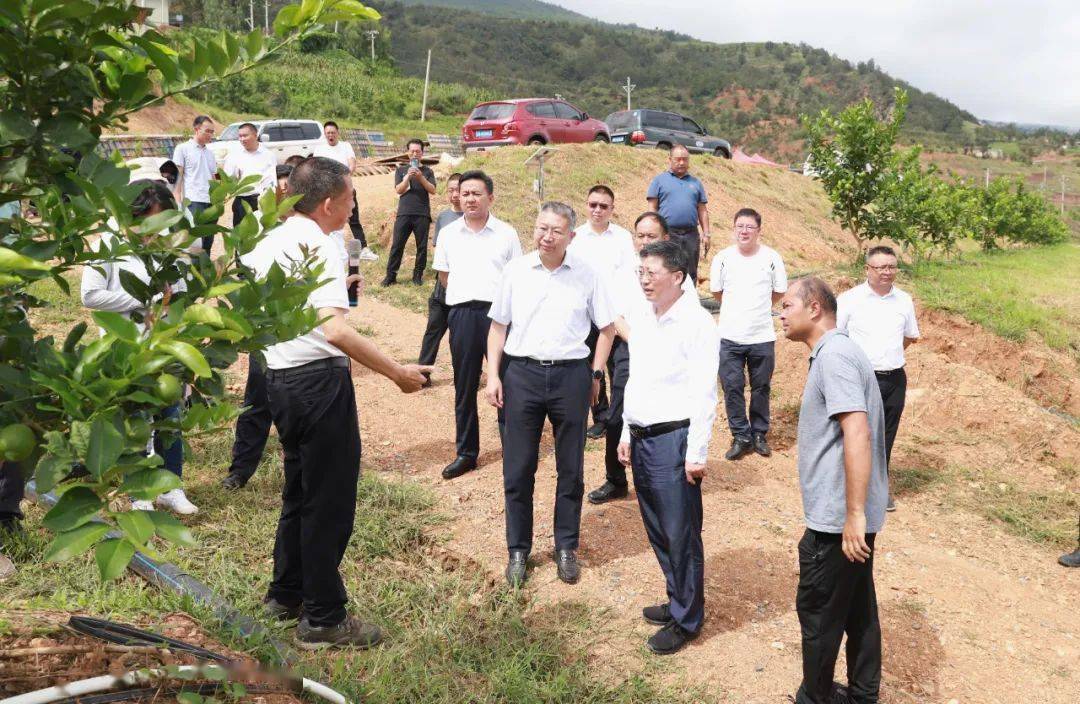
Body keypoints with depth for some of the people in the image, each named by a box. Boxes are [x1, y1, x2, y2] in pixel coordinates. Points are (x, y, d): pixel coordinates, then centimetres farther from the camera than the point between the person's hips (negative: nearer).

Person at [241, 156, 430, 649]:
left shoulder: (269, 242, 10)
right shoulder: (319, 248, -18)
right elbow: (336, 331, -30)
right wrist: (398, 373, -25)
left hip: (279, 379, 9)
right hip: (319, 381, -9)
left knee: (299, 491, 22)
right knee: (329, 502, 1)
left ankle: (286, 595, 35)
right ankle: (323, 618, 12)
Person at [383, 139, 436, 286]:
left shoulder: (427, 171, 12)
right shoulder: (401, 170, 13)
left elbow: (432, 190, 0)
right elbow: (398, 190, 1)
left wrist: (421, 178, -14)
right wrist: (408, 177, -13)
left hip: (422, 214, 0)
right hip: (404, 213, 0)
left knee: (422, 246, 1)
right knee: (397, 245, -3)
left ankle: (418, 275, 11)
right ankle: (390, 275, 0)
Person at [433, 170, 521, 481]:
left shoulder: (506, 234, 3)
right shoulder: (448, 234, 9)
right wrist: (466, 294, 14)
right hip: (462, 313, 2)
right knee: (464, 387, 8)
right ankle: (466, 453, 18)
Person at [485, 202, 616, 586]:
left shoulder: (587, 275, -1)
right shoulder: (515, 270, 2)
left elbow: (607, 327, 9)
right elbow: (499, 325, 9)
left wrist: (596, 374, 3)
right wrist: (493, 374, 2)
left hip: (571, 375, 0)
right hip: (522, 372, 1)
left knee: (571, 469, 10)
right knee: (517, 469, 6)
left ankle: (566, 548, 26)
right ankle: (518, 550, 21)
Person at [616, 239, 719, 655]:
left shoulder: (696, 323, -13)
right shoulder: (640, 316, 9)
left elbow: (704, 394, -14)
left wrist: (696, 453, -15)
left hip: (674, 438, -8)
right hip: (642, 438, 8)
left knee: (681, 535, 2)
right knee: (657, 530, 17)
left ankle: (686, 620, 17)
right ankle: (677, 601, 34)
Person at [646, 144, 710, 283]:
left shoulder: (695, 183, 17)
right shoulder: (660, 180, 7)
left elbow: (702, 210, 16)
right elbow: (652, 208, 2)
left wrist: (706, 234, 7)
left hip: (691, 234, 3)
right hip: (667, 234, -3)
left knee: (691, 274, 7)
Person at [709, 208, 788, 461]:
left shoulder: (771, 258, -4)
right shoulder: (723, 258, -2)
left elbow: (779, 292, 9)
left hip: (762, 336, 0)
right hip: (729, 336, 0)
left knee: (761, 388, 10)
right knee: (732, 387, 1)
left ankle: (759, 434, 25)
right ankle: (740, 436, 14)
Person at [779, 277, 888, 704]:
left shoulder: (834, 354, -18)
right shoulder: (835, 352, 14)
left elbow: (857, 433, -27)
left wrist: (854, 514, -28)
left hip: (836, 518, -9)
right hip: (849, 516, 9)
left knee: (818, 612, 6)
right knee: (858, 608, 18)